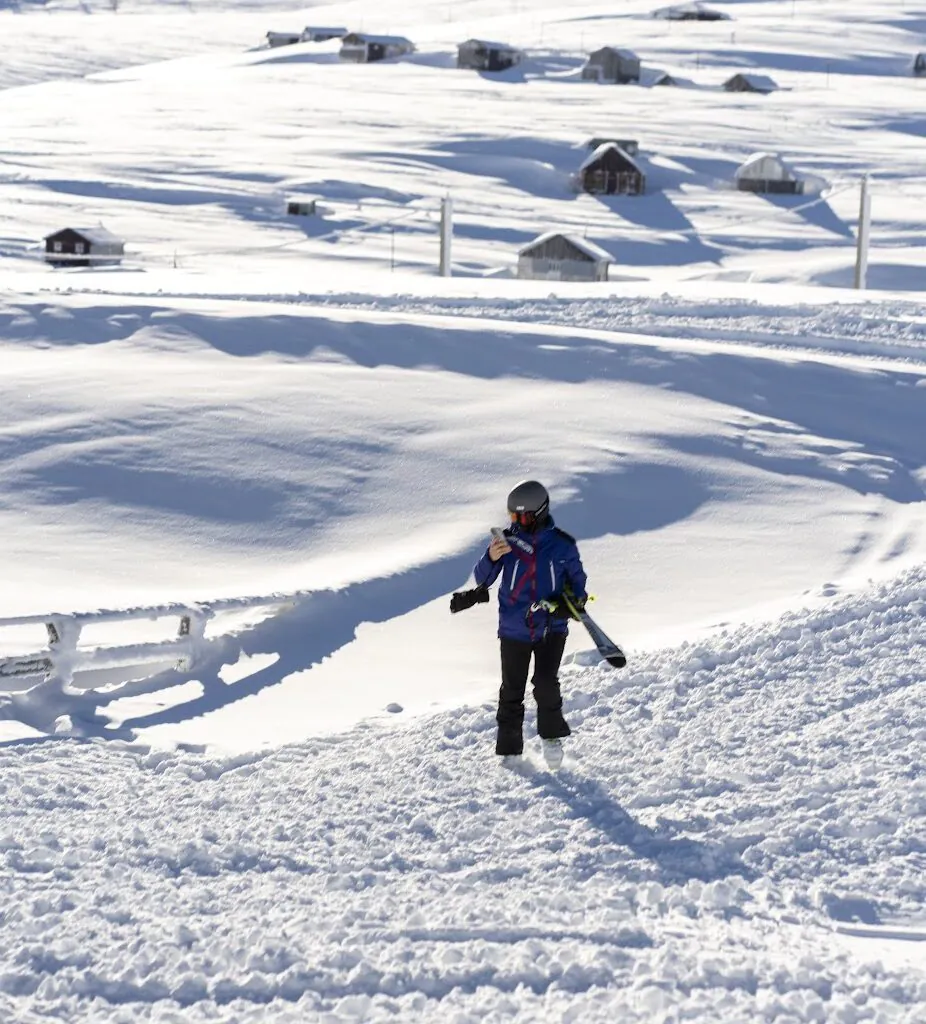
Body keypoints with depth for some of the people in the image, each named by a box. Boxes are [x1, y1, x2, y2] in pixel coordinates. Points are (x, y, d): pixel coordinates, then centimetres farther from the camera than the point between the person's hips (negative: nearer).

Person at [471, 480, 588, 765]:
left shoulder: (562, 545, -6)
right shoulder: (507, 540, -5)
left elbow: (576, 578, 10)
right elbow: (482, 579, -2)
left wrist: (576, 598, -11)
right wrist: (491, 558, -23)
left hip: (552, 627, -1)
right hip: (514, 629, 1)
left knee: (545, 682, -16)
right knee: (511, 690, 5)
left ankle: (552, 733, 9)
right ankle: (508, 747, 20)